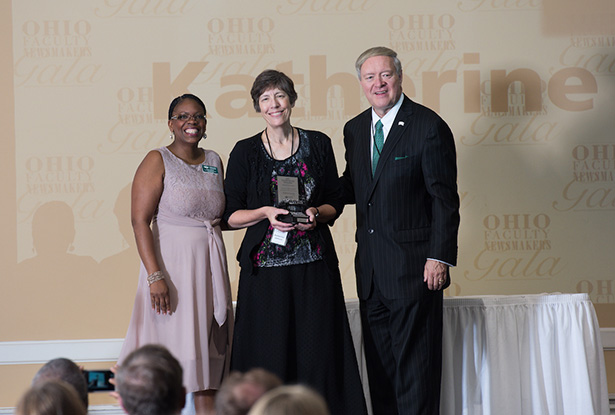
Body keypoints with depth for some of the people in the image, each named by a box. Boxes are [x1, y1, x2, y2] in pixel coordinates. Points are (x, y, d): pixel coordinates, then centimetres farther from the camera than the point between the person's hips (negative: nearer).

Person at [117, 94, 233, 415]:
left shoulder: (214, 161, 12)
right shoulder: (158, 161, -6)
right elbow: (140, 221, -13)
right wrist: (155, 276, -21)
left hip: (210, 265, 6)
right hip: (172, 264, -6)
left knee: (209, 349, 8)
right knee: (172, 345, -4)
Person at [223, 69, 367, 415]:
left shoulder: (319, 144, 8)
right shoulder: (246, 152, 5)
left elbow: (335, 204, 12)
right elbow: (231, 215, 5)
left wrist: (317, 214, -8)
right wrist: (265, 213, -12)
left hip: (315, 266, 1)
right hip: (266, 268, -1)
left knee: (318, 353, -2)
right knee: (269, 360, -2)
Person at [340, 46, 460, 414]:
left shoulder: (429, 126, -7)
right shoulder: (354, 130, 12)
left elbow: (444, 199, -10)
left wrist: (439, 257, -16)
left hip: (414, 267, -6)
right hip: (371, 270, 6)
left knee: (416, 363, -2)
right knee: (379, 362, 11)